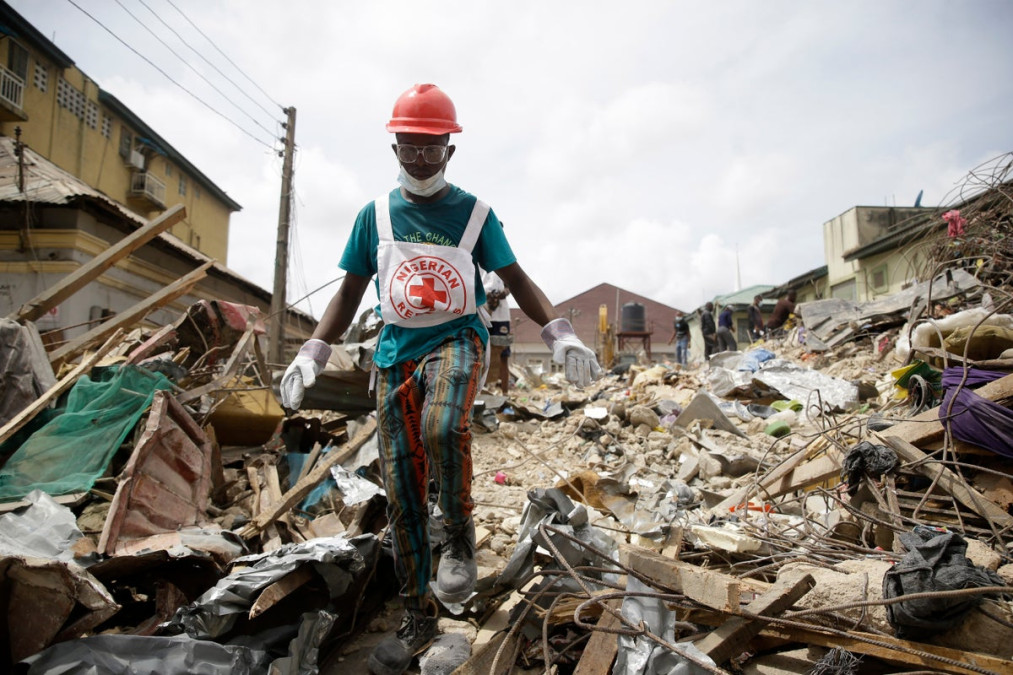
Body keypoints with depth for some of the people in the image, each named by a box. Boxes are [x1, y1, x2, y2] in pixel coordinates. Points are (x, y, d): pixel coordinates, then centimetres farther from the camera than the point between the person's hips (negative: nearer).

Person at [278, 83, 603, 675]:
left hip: (458, 339, -2)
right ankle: (420, 617, 19)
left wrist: (563, 337, -11)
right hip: (395, 352, 3)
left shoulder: (475, 213, 3)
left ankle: (460, 536, -8)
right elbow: (349, 294, 11)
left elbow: (518, 281, 3)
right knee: (402, 492, 2)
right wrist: (311, 356, -1)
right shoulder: (375, 215, 7)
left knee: (442, 426, -37)